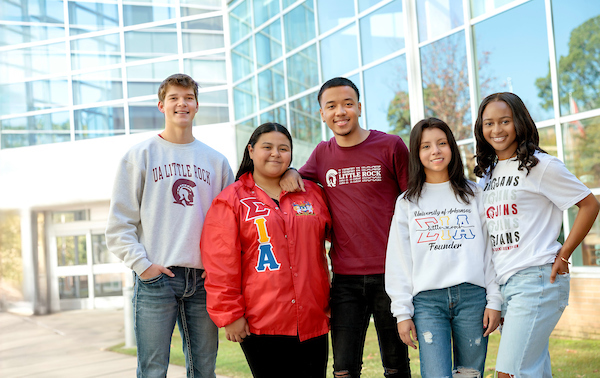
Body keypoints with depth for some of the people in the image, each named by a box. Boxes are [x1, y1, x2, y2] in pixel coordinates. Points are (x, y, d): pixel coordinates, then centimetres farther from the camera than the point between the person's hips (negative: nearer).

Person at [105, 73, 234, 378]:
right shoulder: (140, 155, 5)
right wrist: (142, 264, -9)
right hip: (155, 278, -3)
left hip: (203, 279, 3)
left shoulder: (216, 161, 13)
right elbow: (119, 222, 0)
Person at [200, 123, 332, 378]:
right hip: (260, 326, -3)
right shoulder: (231, 201, 2)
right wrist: (230, 315, -7)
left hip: (313, 321, 4)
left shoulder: (313, 194, 13)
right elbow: (221, 265, -3)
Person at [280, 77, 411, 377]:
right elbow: (299, 185, 23)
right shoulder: (322, 154, 9)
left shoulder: (391, 146, 0)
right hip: (345, 277, 2)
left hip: (390, 273, -2)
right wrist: (289, 172, 0)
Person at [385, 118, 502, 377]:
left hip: (472, 296, 1)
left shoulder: (474, 194, 11)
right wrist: (402, 312, 2)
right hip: (427, 299, 0)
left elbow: (491, 250, 8)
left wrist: (495, 300, 1)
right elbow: (398, 261, 8)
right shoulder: (407, 203, 10)